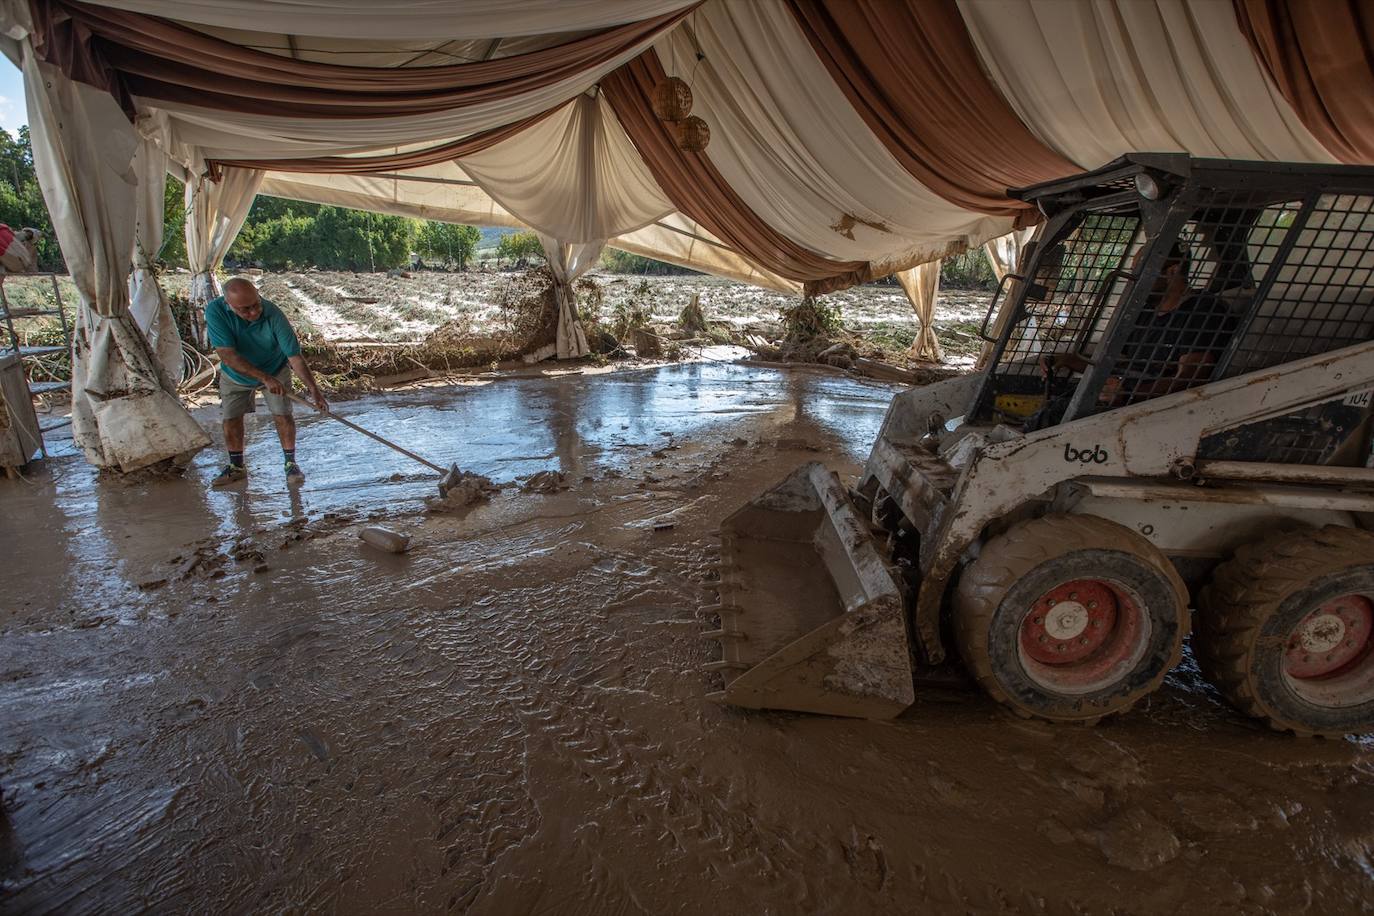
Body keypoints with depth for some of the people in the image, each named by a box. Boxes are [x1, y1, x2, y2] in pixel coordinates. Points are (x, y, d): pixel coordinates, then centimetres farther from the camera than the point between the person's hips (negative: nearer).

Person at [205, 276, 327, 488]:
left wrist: (313, 389, -42)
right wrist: (264, 378, -42)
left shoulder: (273, 314, -33)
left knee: (282, 414, -10)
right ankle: (236, 467, 24)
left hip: (275, 369, -1)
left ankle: (291, 463, 7)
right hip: (235, 375, 2)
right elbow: (227, 355, -35)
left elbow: (295, 356, -33)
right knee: (230, 418, 6)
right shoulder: (215, 311, -31)